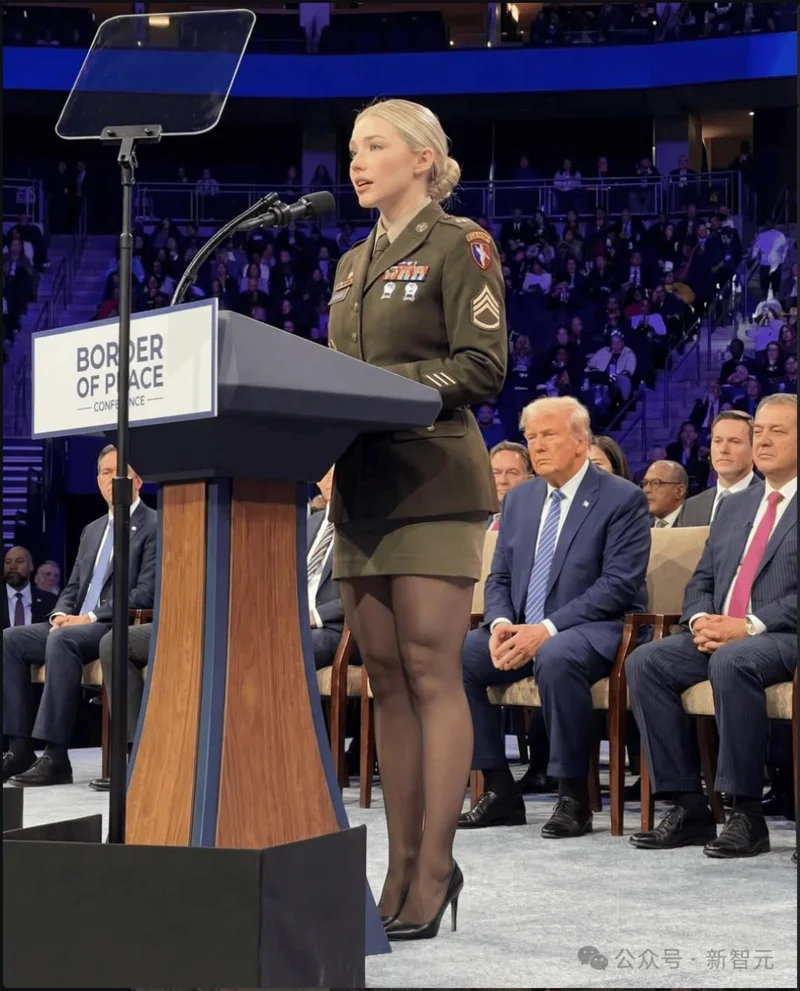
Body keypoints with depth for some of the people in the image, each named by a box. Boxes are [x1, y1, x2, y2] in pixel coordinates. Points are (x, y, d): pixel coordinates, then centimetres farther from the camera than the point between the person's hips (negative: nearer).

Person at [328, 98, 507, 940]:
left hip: (434, 482, -7)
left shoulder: (459, 245, 0)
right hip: (361, 483, 7)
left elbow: (484, 365, -10)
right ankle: (401, 864, 10)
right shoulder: (352, 264, 21)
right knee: (385, 679, 5)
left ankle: (434, 869, -4)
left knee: (431, 673, -8)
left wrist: (387, 384, -18)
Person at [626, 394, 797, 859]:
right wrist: (700, 619, -2)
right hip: (720, 634, 7)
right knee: (645, 661, -17)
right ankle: (689, 806, -15)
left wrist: (751, 625, -20)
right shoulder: (733, 507, 23)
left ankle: (746, 812, -28)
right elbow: (702, 580, 21)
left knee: (732, 661, -37)